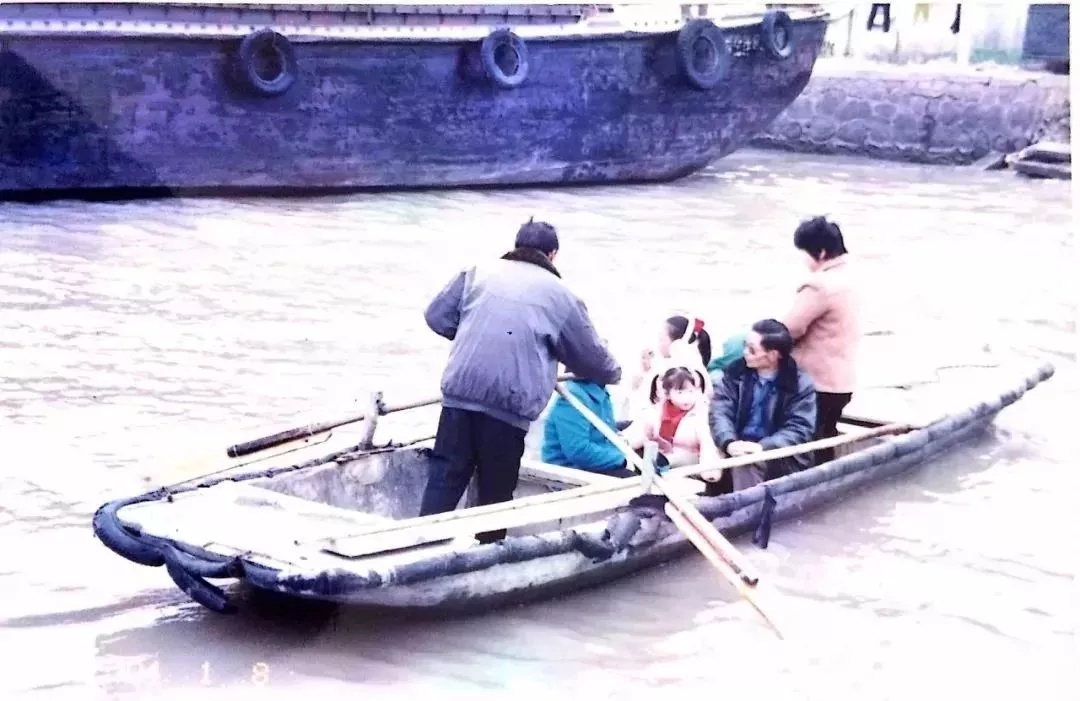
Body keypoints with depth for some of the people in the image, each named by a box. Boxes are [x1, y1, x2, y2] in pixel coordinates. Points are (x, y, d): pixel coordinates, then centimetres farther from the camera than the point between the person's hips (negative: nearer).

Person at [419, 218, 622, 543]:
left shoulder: (478, 272, 15)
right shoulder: (559, 294, 10)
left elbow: (437, 315, 16)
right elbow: (590, 354, 18)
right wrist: (613, 373, 40)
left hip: (460, 391, 2)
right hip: (511, 402, -2)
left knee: (446, 476, 7)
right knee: (496, 489, 10)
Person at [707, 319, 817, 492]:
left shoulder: (800, 385, -4)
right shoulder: (736, 373, 5)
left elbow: (799, 430, -11)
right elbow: (719, 411, -4)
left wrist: (763, 447, -27)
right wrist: (729, 443, -25)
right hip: (739, 450, 3)